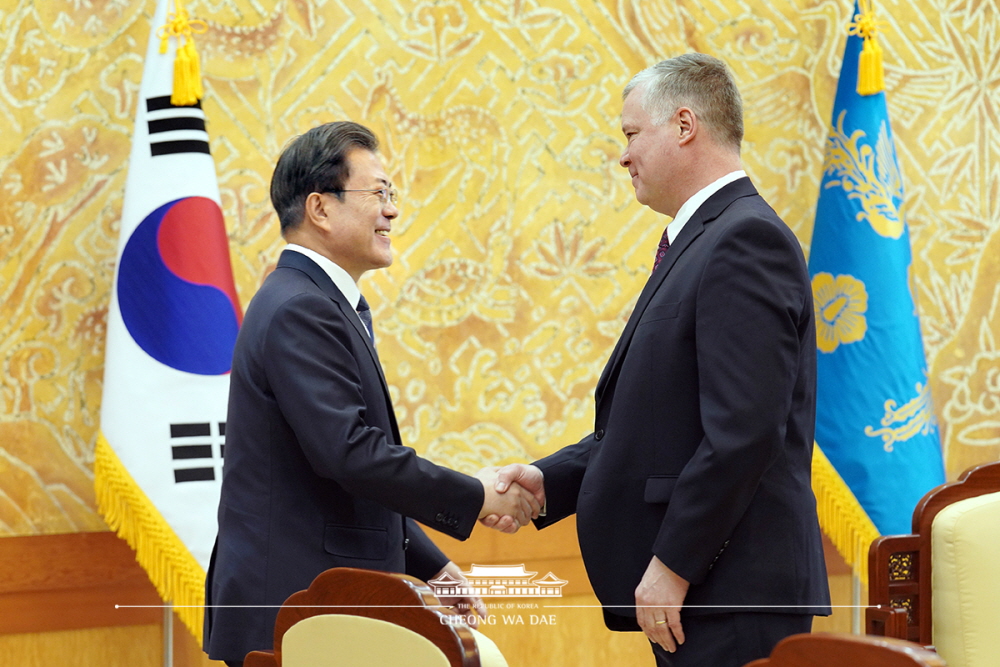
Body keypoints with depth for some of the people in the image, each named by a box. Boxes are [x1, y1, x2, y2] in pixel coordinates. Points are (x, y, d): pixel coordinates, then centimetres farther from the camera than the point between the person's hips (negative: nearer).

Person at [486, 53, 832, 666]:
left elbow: (743, 429, -21)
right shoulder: (698, 242, 19)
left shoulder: (747, 238, -13)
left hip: (732, 595, -10)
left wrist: (673, 565, -19)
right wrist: (548, 482, 8)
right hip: (690, 585, 10)